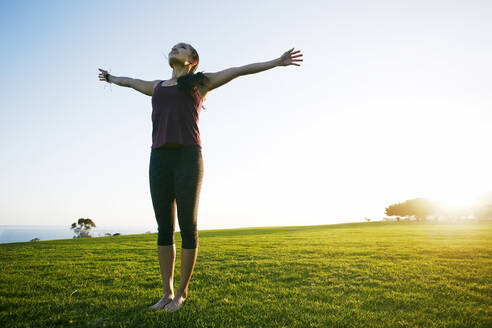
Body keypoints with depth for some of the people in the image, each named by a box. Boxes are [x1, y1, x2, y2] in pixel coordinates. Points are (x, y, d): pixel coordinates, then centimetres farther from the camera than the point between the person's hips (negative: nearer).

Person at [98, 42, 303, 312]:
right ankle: (167, 293, 15)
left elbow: (239, 70, 17)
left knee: (187, 227, -2)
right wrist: (111, 78, 66)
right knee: (164, 228, 4)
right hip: (159, 159, 4)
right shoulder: (157, 86, 28)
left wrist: (277, 62, 20)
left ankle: (182, 293, 12)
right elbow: (132, 81, 48)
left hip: (188, 157, -4)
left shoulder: (199, 83, 16)